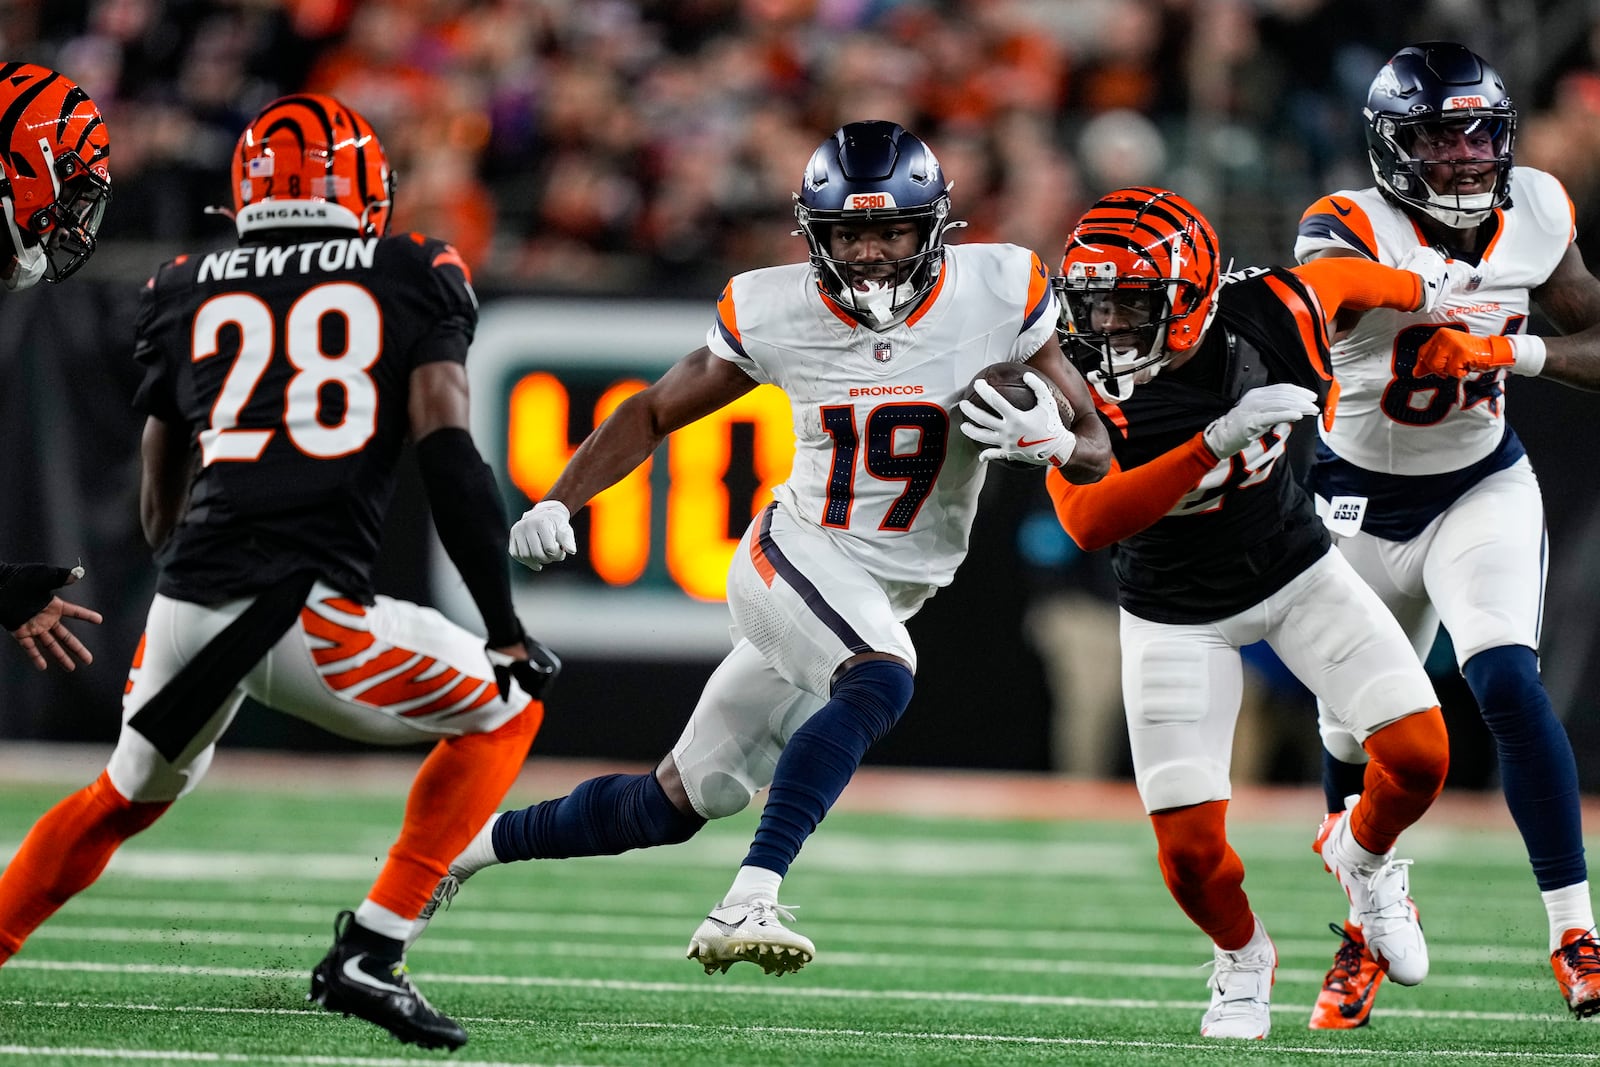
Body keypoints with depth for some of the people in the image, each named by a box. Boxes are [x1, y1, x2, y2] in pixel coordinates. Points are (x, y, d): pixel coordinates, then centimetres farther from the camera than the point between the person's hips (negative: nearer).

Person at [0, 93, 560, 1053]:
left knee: (132, 792, 32)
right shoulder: (414, 282, 9)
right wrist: (506, 630, 4)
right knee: (503, 709, 18)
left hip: (188, 610, 4)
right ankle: (366, 955, 7)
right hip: (312, 614, -4)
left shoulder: (188, 294, 18)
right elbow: (447, 456, -2)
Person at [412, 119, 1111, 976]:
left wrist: (1051, 438, -27)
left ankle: (469, 843, 28)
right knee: (880, 682, -36)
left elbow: (1095, 454, -4)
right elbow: (654, 413, 4)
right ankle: (748, 905, -41)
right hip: (797, 557, -3)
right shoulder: (775, 314, -11)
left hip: (889, 597, 3)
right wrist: (557, 502, -8)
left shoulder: (997, 295, -11)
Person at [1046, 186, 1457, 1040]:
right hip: (1175, 611, -1)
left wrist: (1418, 282, 22)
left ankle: (1362, 855, 24)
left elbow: (1341, 279, 2)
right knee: (1190, 848, -9)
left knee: (1418, 754, -12)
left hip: (1295, 571, 2)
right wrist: (1217, 441, -48)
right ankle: (1242, 956, 26)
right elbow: (1088, 521, -40)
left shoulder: (1267, 320, -22)